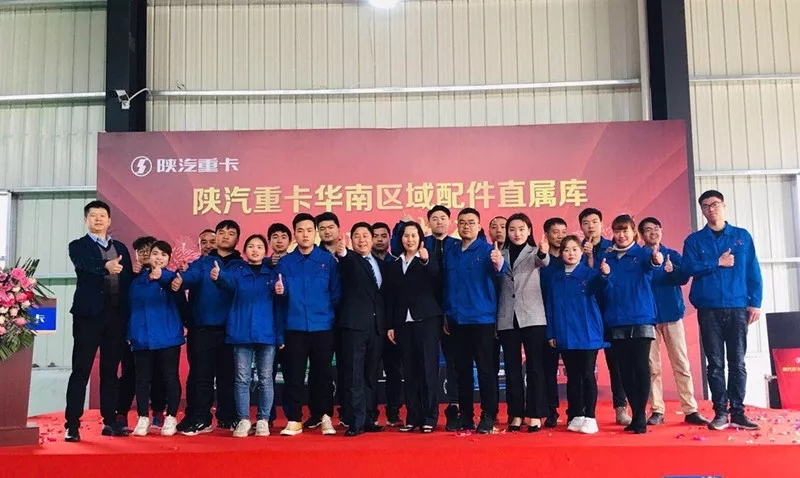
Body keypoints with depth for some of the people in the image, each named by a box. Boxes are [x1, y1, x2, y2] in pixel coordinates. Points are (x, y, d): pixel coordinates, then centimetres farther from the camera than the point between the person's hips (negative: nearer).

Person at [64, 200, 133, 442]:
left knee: (110, 371, 9)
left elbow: (129, 282, 13)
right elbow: (84, 265, -20)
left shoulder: (121, 248, 16)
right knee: (81, 370, -3)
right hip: (89, 314, -4)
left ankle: (110, 422, 16)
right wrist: (106, 266, -40)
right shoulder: (78, 246, 3)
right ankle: (72, 424, 1)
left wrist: (128, 317, 3)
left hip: (116, 315, 4)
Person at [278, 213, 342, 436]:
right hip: (294, 327, 1)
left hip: (322, 327, -1)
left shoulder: (328, 260, 3)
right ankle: (294, 420, 12)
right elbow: (282, 293, 4)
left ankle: (324, 417, 17)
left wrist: (328, 313, -3)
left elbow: (336, 293, 3)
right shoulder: (285, 262, 6)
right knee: (293, 375, 3)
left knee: (323, 374, 6)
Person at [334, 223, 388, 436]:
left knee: (371, 375, 10)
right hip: (354, 324, -5)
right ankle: (356, 422, -3)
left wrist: (387, 324, 12)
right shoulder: (349, 261, 2)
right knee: (353, 375, -6)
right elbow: (346, 261, -23)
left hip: (377, 326, 5)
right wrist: (342, 253, -45)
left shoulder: (381, 264, 17)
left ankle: (370, 419, 17)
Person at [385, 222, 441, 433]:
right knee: (409, 371, 5)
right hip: (403, 323, 4)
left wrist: (426, 260, -43)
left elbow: (435, 273, -24)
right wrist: (390, 325, 7)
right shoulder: (394, 266, 13)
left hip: (427, 320, -4)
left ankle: (429, 418, 2)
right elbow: (390, 298, 12)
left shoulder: (428, 262, 1)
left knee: (428, 369, -3)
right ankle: (413, 417, 11)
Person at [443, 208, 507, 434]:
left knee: (486, 369, -1)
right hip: (457, 319, 5)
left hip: (482, 318, -5)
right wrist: (446, 314, 12)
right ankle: (465, 415, 21)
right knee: (462, 369, 11)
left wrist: (498, 263, -49)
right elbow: (446, 285, 14)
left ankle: (489, 416, 6)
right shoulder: (450, 252, 9)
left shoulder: (487, 249, -5)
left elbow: (498, 271, -26)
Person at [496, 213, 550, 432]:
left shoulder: (535, 252, 5)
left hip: (532, 317, -2)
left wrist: (543, 253, -42)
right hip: (507, 319, 3)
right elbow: (496, 285, 10)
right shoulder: (501, 254, 12)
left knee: (534, 366, -1)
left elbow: (543, 262, -21)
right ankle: (516, 414, 13)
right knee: (512, 368, 6)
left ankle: (535, 415, 5)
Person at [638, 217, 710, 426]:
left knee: (681, 364, 1)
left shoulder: (673, 255, 7)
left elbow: (684, 277, -8)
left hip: (671, 313, 1)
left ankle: (690, 410, 5)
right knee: (652, 367, 2)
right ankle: (657, 410, 8)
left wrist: (672, 270, -29)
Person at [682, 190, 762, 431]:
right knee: (715, 363, 2)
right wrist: (718, 263, -9)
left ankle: (737, 412, 8)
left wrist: (755, 302, -2)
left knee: (737, 362, 2)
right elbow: (689, 268, -6)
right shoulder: (694, 240, 7)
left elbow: (753, 272, 5)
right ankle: (720, 412, 8)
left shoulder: (742, 236, 9)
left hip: (737, 307, 0)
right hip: (709, 309, 0)